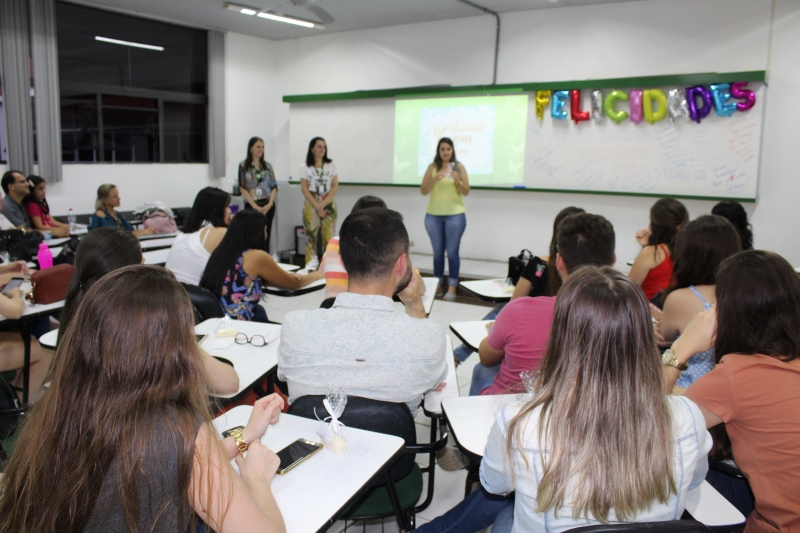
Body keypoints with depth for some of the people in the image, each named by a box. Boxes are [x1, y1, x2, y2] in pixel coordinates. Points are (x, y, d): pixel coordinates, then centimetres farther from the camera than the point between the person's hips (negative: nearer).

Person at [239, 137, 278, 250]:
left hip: (268, 206, 3)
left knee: (265, 237, 3)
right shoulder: (243, 166, 2)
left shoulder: (267, 165, 11)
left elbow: (274, 186, 8)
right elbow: (242, 188, -4)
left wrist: (269, 204, -7)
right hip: (251, 206, -2)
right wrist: (255, 206, -11)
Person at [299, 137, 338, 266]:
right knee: (311, 234, -3)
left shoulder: (331, 166, 7)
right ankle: (311, 265, 1)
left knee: (329, 235, -4)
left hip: (329, 204, 1)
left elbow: (335, 186, 0)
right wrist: (317, 206, -13)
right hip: (311, 204, -1)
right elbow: (304, 189, -2)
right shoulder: (305, 168, 4)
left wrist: (323, 204, -11)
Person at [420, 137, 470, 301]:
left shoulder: (459, 167, 0)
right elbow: (423, 191, 1)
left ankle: (452, 288, -1)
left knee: (452, 251, -4)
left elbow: (466, 192, 0)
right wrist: (434, 179, -15)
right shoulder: (432, 167, 4)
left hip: (455, 215, -2)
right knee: (438, 251, 7)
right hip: (433, 215, 2)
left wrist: (457, 181, -18)